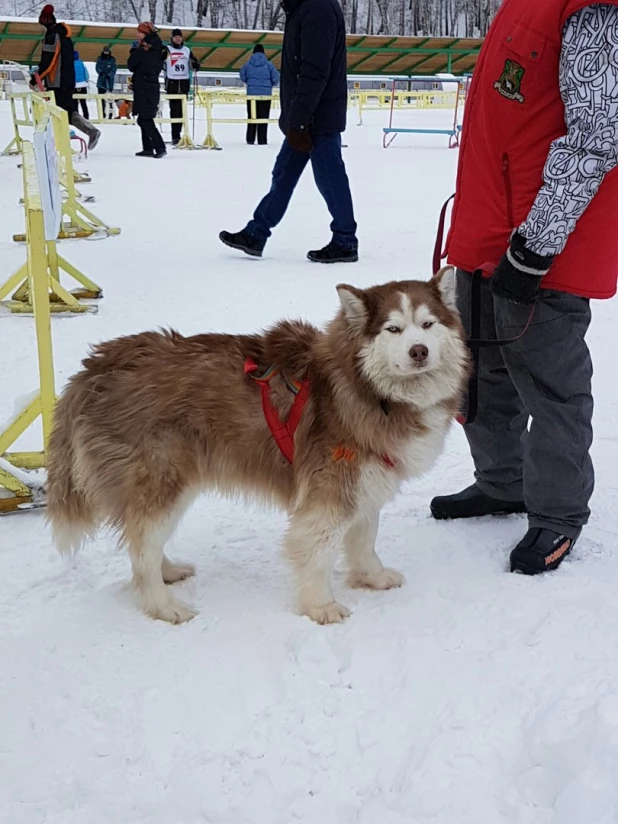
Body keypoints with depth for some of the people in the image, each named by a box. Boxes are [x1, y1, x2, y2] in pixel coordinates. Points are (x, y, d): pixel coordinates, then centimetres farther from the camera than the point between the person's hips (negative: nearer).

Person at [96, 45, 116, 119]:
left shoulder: (112, 60, -1)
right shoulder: (100, 59, 7)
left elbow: (113, 70, -6)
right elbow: (98, 67, 2)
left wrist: (109, 75, -22)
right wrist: (101, 72, -19)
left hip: (109, 80, -3)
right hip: (101, 80, 3)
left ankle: (111, 112, -6)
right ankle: (103, 112, 13)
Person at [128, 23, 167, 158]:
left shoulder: (142, 51, -14)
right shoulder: (157, 49, 9)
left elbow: (131, 66, -7)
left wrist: (134, 50, 3)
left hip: (144, 90, -8)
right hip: (152, 87, 8)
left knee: (145, 120, -8)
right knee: (145, 119, 13)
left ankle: (160, 147, -14)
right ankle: (148, 148, 14)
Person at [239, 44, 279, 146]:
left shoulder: (248, 64, -2)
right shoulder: (268, 64, -6)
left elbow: (243, 78, 4)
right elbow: (275, 78, -5)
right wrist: (270, 84, 15)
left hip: (251, 93, 1)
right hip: (265, 94, -1)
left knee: (251, 116, 10)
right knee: (263, 117, 4)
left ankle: (250, 139, 11)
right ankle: (262, 140, 2)